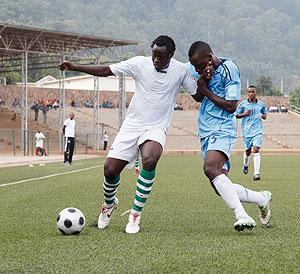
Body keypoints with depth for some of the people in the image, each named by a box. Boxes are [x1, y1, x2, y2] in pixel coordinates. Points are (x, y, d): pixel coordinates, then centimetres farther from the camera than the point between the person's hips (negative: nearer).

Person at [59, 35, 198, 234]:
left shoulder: (181, 70, -5)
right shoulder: (140, 63, -7)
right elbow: (105, 71, -4)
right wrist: (74, 67, -10)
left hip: (156, 128, -2)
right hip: (132, 125, 2)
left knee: (150, 160, -33)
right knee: (110, 170, -6)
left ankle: (136, 214, -19)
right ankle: (109, 204, 30)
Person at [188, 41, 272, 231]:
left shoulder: (228, 69, -11)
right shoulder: (205, 70, 15)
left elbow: (231, 106, -13)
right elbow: (198, 97, 13)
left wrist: (206, 91, -8)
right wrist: (203, 81, -5)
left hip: (223, 129, -8)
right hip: (206, 132, 8)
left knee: (211, 168, -34)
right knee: (222, 188, 2)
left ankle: (242, 216, -38)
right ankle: (262, 199, 22)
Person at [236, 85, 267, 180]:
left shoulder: (261, 104, 4)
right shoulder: (243, 104, 1)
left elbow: (265, 114, 20)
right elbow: (236, 115, 7)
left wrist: (263, 116, -4)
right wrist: (244, 114, -11)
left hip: (257, 131, -1)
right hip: (246, 131, 1)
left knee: (256, 150, -15)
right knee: (248, 151, 10)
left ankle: (257, 173, -18)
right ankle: (245, 165, 44)